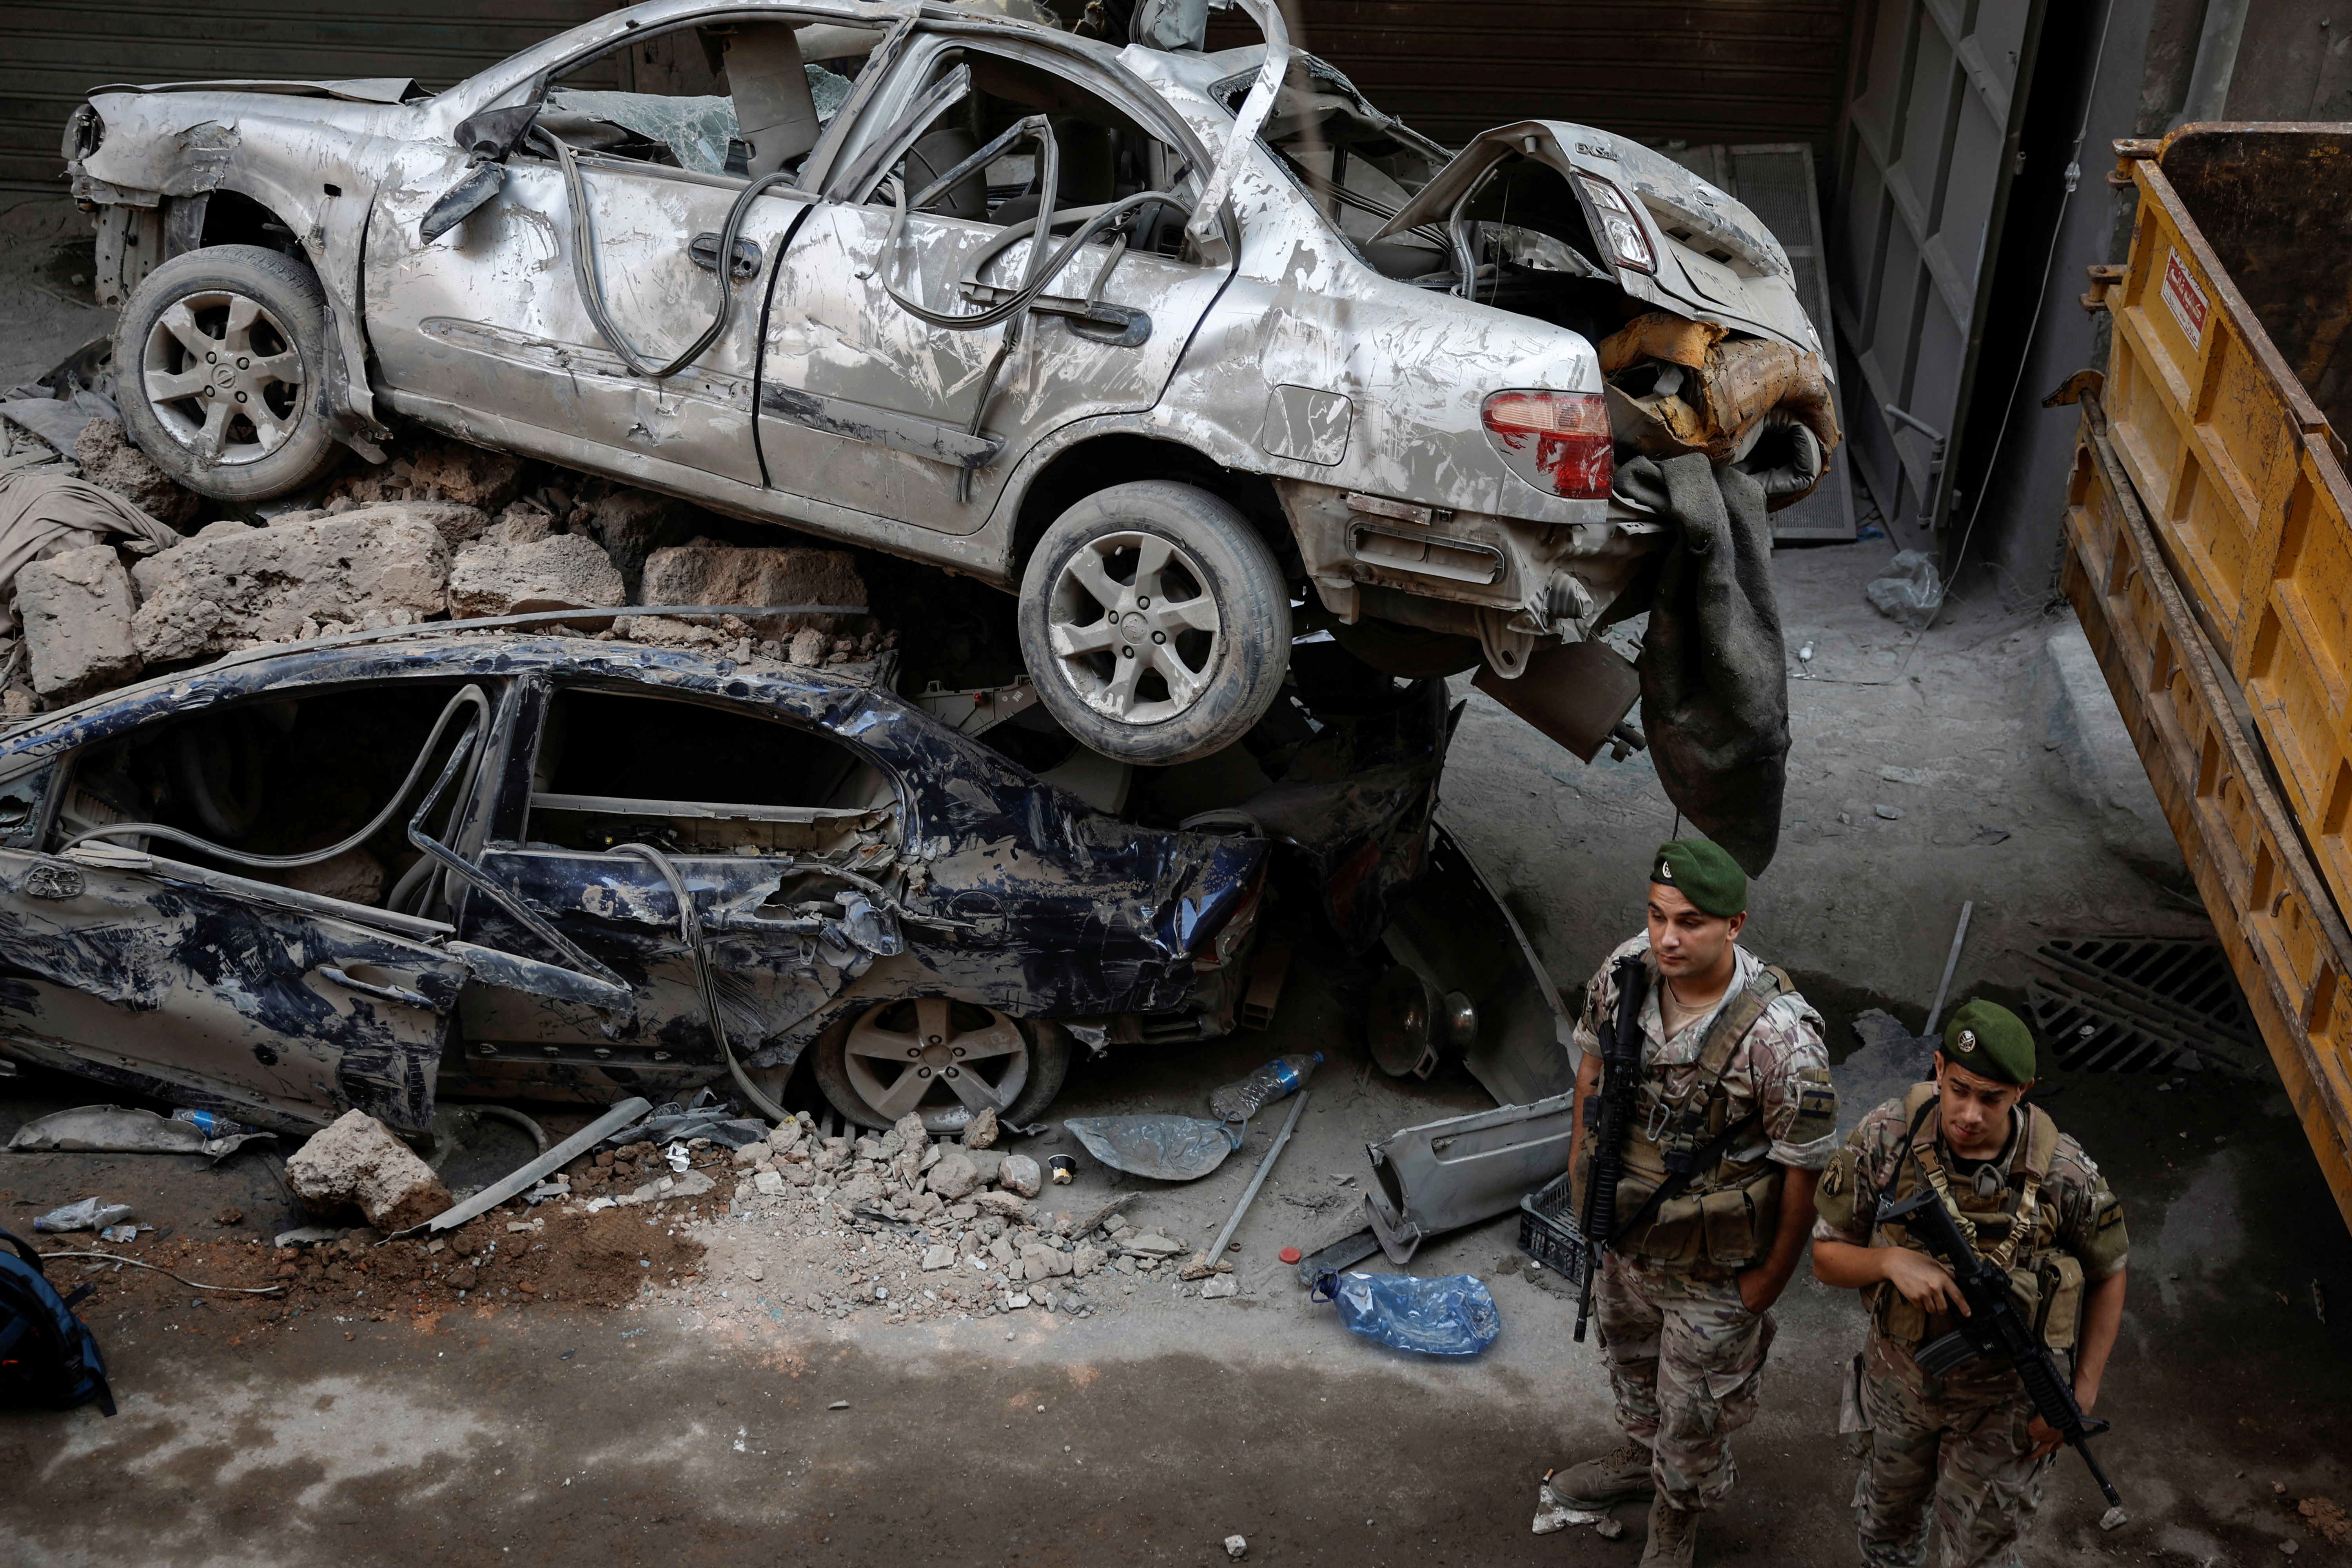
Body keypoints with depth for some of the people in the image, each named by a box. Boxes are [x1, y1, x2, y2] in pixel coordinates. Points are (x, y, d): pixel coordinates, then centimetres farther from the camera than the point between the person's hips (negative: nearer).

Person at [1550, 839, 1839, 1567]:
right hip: (1624, 1231, 5)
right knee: (1630, 1356, 32)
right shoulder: (1625, 970, -19)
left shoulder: (1778, 1037, -35)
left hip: (1712, 1267, -5)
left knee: (1694, 1407, 19)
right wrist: (1582, 1165, 10)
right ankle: (1640, 1457, 62)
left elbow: (1805, 1168, -22)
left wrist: (1772, 1276, -12)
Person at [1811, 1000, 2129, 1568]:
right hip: (1898, 1379, 2)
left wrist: (2082, 1394, -8)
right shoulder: (1885, 1138, -23)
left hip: (2004, 1399, -2)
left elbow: (2107, 1275, -5)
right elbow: (1827, 1254, -13)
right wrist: (1892, 1261, -34)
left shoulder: (2063, 1174, -24)